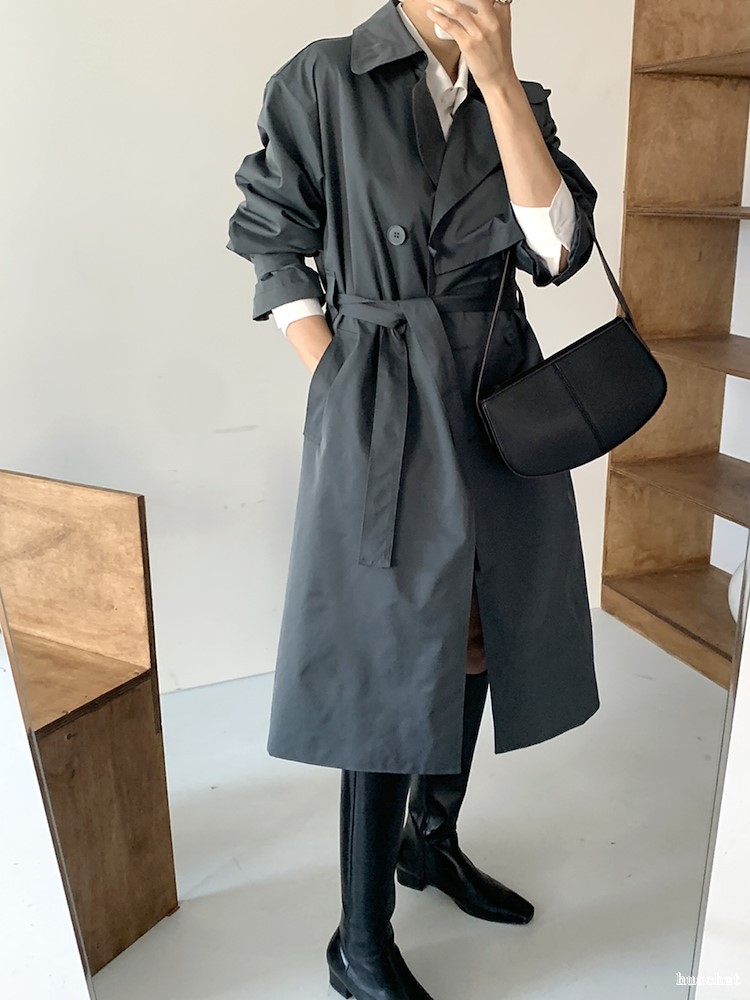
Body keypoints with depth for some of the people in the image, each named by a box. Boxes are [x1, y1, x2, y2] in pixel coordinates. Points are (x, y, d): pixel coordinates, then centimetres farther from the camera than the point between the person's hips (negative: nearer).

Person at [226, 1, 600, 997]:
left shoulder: (517, 99, 9)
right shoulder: (324, 80, -4)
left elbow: (556, 246, -7)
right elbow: (276, 255, -2)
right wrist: (341, 390, -8)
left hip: (501, 397, 6)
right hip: (387, 417, -6)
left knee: (475, 641, 16)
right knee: (398, 667, -2)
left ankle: (432, 842, 41)